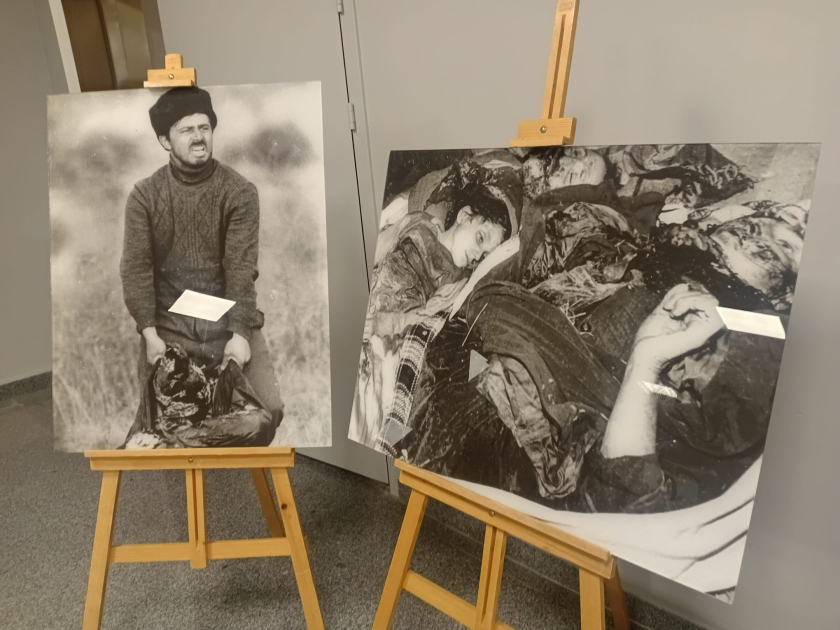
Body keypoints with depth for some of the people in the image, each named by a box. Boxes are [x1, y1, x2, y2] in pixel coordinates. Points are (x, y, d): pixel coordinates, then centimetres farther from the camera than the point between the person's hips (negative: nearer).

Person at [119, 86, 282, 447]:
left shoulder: (240, 191, -4)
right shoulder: (144, 195, 0)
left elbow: (241, 267, -11)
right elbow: (136, 268, -4)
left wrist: (240, 333, -20)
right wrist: (149, 334, -16)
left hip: (228, 317, 0)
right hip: (169, 321, 1)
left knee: (268, 409, -11)